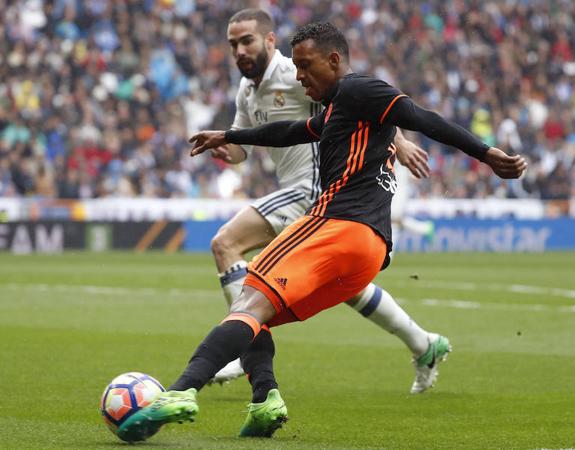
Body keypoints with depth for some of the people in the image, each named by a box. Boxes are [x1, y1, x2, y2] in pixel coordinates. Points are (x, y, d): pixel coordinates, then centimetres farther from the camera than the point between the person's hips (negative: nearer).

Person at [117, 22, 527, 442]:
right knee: (254, 317, 13)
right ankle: (265, 398, -14)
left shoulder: (355, 90, 2)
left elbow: (423, 119, -10)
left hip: (337, 223, -10)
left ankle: (181, 392, -37)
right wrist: (229, 136, 60)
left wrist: (486, 154, -20)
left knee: (249, 306, -20)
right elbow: (292, 132, 48)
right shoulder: (338, 108, 31)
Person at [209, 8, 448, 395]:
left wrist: (398, 142, -19)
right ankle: (425, 347, 31)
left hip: (315, 188, -10)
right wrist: (226, 149, -4)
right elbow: (242, 146, 20)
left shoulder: (294, 75, -15)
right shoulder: (247, 89, 12)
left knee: (225, 244, -17)